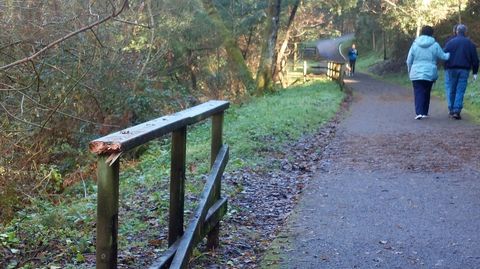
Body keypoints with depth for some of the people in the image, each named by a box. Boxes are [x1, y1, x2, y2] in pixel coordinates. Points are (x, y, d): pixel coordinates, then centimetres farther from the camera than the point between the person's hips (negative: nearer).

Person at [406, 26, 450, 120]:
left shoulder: (415, 44, 0)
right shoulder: (434, 45, -4)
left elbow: (409, 61, 3)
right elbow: (443, 56, 4)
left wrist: (410, 71, 18)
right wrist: (450, 53, 24)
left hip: (416, 74, 0)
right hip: (430, 74, 0)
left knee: (418, 93, -1)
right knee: (426, 93, 14)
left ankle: (419, 112, -17)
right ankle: (424, 112, 20)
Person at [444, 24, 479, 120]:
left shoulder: (450, 42, 0)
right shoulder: (470, 43, 5)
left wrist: (446, 68, 13)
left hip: (451, 69, -1)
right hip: (464, 70, 1)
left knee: (450, 90, 9)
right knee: (460, 91, 1)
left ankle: (451, 110, 11)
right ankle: (457, 111, -6)